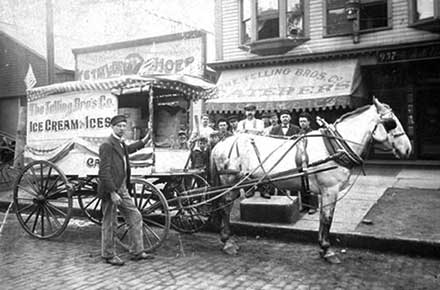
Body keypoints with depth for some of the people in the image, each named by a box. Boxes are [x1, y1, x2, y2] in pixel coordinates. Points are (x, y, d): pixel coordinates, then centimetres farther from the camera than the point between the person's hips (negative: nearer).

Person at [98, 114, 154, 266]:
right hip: (111, 190, -9)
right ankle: (108, 255, 20)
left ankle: (137, 252, 20)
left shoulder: (121, 144, 12)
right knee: (109, 224, 4)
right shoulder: (107, 145, -16)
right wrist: (112, 192, -25)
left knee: (135, 217, 10)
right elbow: (104, 171, -22)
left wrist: (143, 142, 39)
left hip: (122, 189, 9)